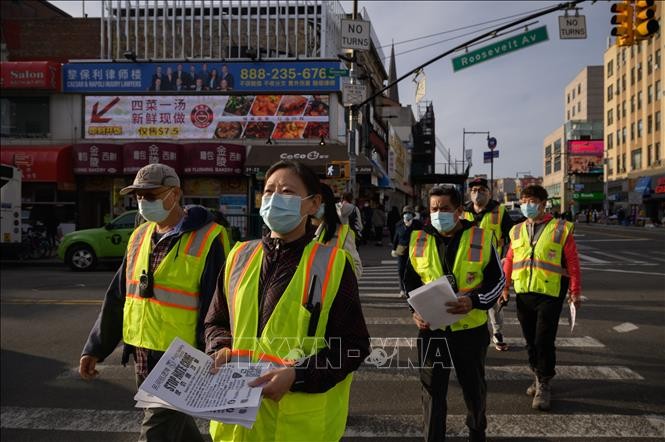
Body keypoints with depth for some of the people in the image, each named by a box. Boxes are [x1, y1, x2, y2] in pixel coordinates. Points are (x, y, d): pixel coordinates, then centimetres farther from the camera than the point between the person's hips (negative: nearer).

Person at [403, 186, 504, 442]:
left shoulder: (481, 239, -6)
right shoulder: (419, 240, 0)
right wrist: (416, 309, -7)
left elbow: (497, 279, -1)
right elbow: (410, 281, 11)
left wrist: (474, 301, -19)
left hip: (471, 328, 0)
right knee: (432, 389, 8)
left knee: (474, 386, 17)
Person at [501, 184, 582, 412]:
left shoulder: (560, 229, -3)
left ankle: (543, 386, 8)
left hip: (550, 293, -4)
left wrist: (575, 291, -3)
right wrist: (504, 286, 11)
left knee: (544, 341, -5)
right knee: (530, 340, 13)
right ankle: (538, 377, 30)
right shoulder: (517, 231, 11)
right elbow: (509, 260, 15)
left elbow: (572, 261, -1)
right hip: (523, 293, 5)